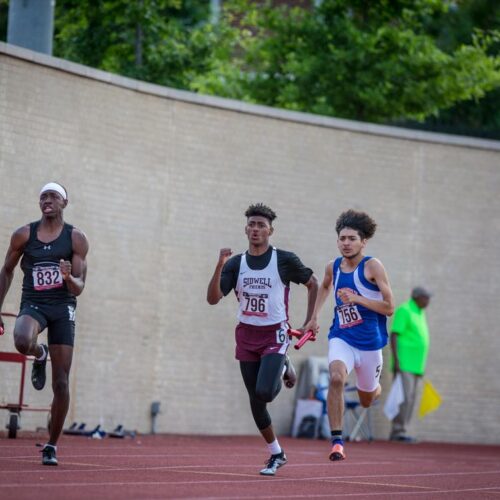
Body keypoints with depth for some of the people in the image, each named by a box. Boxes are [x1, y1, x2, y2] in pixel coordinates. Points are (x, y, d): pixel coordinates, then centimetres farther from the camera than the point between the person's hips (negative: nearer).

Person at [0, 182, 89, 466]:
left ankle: (52, 445, 9)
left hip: (63, 307, 0)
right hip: (33, 304, 0)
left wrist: (69, 278, -26)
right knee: (23, 342, -37)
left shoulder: (76, 239, -1)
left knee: (61, 382, -4)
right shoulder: (24, 235, 2)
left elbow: (79, 288, -3)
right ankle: (40, 355, 3)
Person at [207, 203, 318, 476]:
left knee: (264, 392, -22)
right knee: (255, 401, 5)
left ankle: (284, 368, 14)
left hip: (275, 334, -4)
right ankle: (276, 454, 21)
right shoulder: (235, 263, 1)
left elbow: (312, 283, 8)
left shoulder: (284, 260, -6)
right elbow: (213, 298, -8)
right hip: (246, 335, 4)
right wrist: (220, 266, -20)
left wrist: (310, 320, 3)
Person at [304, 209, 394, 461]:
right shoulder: (333, 267, 2)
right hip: (341, 338, 2)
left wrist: (357, 299, -24)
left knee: (366, 401, 16)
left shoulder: (372, 266, -12)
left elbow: (389, 307, -14)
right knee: (336, 377, -31)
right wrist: (314, 317, 22)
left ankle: (375, 389, 57)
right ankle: (337, 441, -26)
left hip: (370, 341, -1)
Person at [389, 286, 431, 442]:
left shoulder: (419, 314, 19)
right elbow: (393, 336, -14)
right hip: (404, 364, -9)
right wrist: (396, 361, -21)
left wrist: (420, 366, 21)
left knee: (410, 399, 5)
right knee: (404, 397, -15)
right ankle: (398, 431, -15)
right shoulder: (404, 311, -8)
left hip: (415, 365, 9)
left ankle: (397, 433, 6)